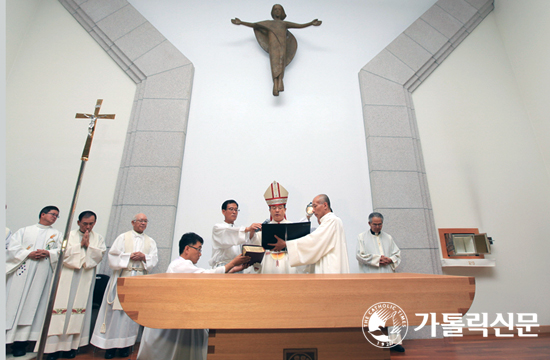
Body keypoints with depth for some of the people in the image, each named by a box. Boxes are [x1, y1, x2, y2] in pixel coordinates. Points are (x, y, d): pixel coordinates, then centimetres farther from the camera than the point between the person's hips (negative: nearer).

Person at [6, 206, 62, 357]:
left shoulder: (57, 235, 17)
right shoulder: (24, 230, 16)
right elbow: (12, 248, 5)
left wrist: (49, 253, -13)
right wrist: (28, 254, -11)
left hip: (42, 274, 0)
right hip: (21, 271, 0)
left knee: (32, 304, -1)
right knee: (15, 302, -2)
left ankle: (21, 340, 3)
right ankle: (9, 337, 6)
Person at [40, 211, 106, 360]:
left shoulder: (98, 238, 11)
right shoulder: (69, 235, 8)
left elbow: (100, 254, -2)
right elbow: (64, 253, -5)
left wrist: (88, 245, -12)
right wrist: (80, 245, -11)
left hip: (86, 280, 1)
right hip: (67, 277, -1)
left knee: (79, 309, 1)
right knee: (62, 307, -2)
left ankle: (71, 345, 9)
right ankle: (54, 346, 7)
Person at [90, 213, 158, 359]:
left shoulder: (151, 242, 13)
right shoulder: (123, 237, 7)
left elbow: (154, 260, 5)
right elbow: (113, 256, -2)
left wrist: (144, 257, -12)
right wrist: (130, 256, -12)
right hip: (122, 277, -1)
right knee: (116, 310, -1)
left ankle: (126, 344, 12)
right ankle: (111, 343, 10)